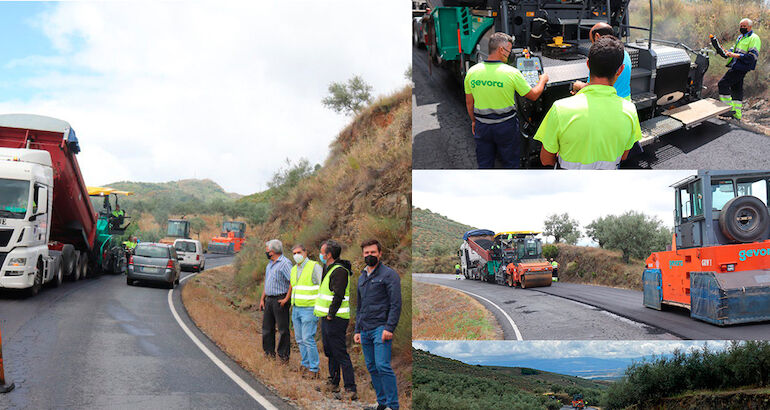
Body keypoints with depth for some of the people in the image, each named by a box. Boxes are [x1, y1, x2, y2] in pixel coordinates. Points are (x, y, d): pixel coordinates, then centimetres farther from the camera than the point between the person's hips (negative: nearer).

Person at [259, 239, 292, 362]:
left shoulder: (285, 263, -13)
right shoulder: (270, 264, 17)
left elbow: (293, 282, -20)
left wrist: (286, 299, -19)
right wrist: (262, 299, 16)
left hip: (280, 300, -9)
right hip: (269, 300, 9)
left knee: (283, 329, -3)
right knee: (267, 327, 12)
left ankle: (283, 355, 3)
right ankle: (269, 352, 21)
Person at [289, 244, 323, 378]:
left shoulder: (314, 267, -9)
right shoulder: (294, 269, 14)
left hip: (309, 309, -8)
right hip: (296, 309, 8)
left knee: (308, 339, -9)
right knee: (300, 339, 10)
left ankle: (314, 369, -3)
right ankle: (305, 364, 22)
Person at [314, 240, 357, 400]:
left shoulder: (339, 271, -17)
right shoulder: (330, 269, 16)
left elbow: (338, 296, -23)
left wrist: (330, 315, -19)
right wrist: (326, 316, 17)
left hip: (335, 320, -10)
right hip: (327, 318, 10)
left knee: (341, 355, -9)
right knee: (330, 352, 18)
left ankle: (350, 389, -7)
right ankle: (333, 382, 29)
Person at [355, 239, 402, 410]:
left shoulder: (389, 274, -4)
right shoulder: (362, 277, 19)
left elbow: (396, 304, -10)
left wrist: (389, 328, -18)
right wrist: (358, 330, 18)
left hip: (380, 328, -7)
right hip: (365, 330, 7)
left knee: (383, 366, -14)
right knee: (372, 368, 9)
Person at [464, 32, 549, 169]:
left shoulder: (472, 72, -6)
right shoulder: (512, 73, -17)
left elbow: (469, 103, 5)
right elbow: (533, 96, -5)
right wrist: (543, 80, 14)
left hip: (482, 126, 3)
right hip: (506, 126, -3)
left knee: (484, 165, 15)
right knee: (510, 163, 15)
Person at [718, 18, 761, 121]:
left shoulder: (754, 38, -10)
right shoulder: (740, 37, 20)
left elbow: (753, 56, -18)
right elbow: (734, 48, 27)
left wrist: (736, 55, -22)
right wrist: (729, 52, 4)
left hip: (741, 68, -10)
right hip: (736, 67, 10)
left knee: (723, 84, -16)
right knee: (736, 89, 13)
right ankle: (737, 114, 20)